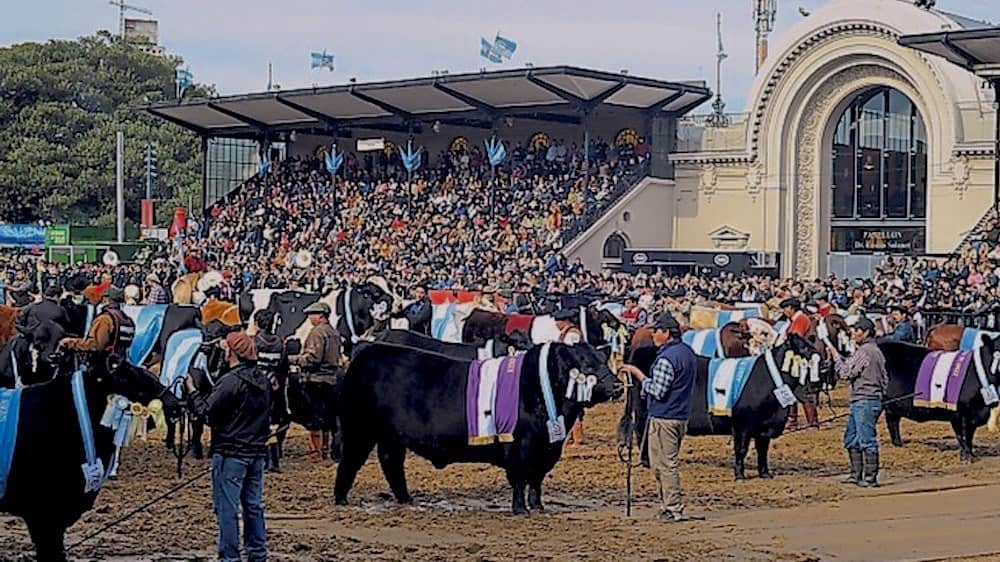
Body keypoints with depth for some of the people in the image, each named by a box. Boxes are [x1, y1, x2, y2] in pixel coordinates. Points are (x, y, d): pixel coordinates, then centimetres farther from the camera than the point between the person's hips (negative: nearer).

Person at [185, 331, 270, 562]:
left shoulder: (230, 382, -17)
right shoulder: (263, 381, 9)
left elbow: (206, 411, -16)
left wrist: (192, 390, -3)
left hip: (230, 454, -8)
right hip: (257, 452, 8)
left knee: (227, 508, -2)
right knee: (253, 505, 14)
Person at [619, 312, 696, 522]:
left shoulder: (666, 358, -19)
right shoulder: (688, 352, 11)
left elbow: (657, 390, -22)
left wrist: (638, 374, -13)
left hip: (663, 418, -9)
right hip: (681, 416, 9)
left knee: (664, 464, -3)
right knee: (669, 463, 16)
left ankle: (674, 510, -2)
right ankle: (670, 504, 20)